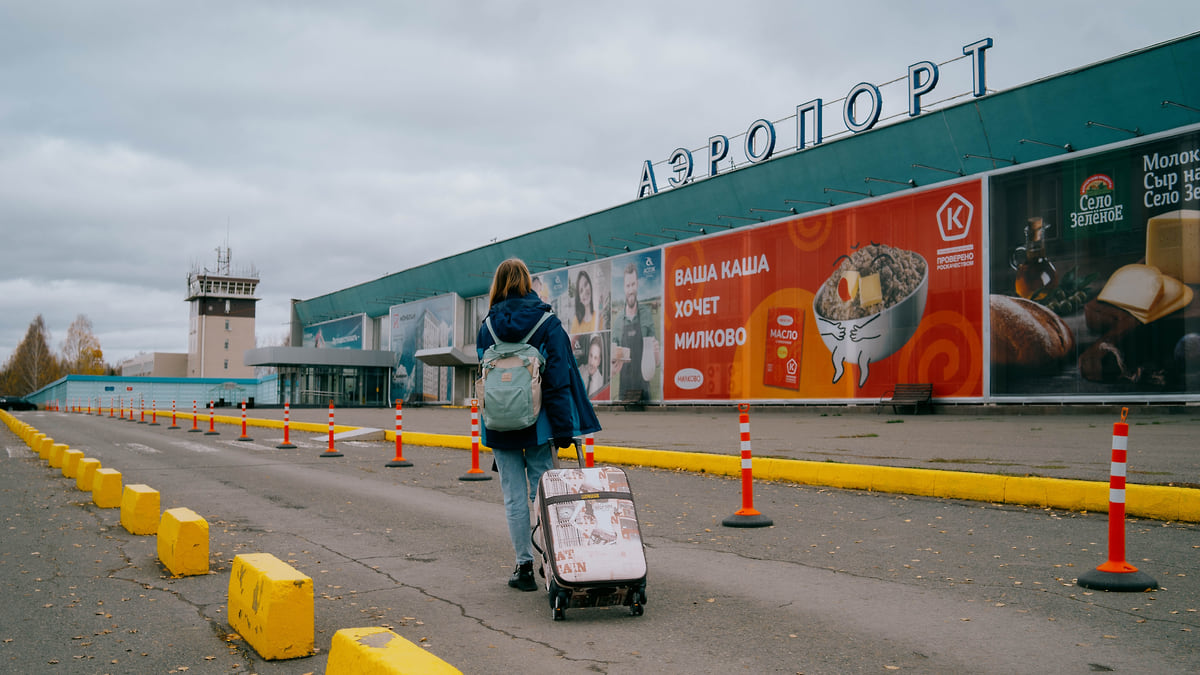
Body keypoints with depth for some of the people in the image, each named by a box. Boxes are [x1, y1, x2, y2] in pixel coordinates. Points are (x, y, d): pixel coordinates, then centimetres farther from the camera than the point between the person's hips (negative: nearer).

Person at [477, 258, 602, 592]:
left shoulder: (487, 326, 2)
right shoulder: (547, 323, -6)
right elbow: (559, 379, -10)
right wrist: (564, 429, -9)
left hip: (500, 427, 2)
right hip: (537, 424, -2)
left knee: (514, 498, 8)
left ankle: (524, 567, 12)